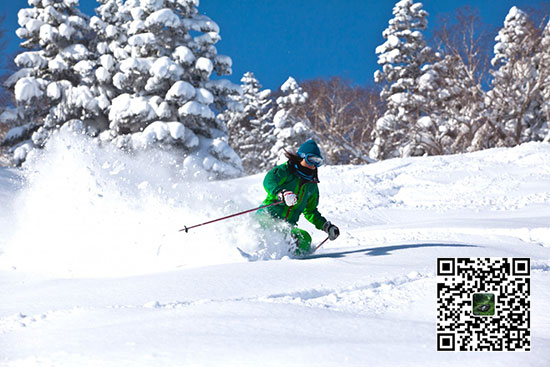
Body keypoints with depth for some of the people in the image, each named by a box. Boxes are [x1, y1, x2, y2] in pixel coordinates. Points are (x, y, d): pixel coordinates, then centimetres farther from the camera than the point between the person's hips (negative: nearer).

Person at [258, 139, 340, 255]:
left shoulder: (312, 185, 22)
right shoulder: (285, 170, 2)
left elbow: (310, 211, 33)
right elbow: (269, 181, -19)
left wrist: (327, 226, 21)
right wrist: (282, 194, -39)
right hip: (268, 216, -5)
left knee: (305, 239, -26)